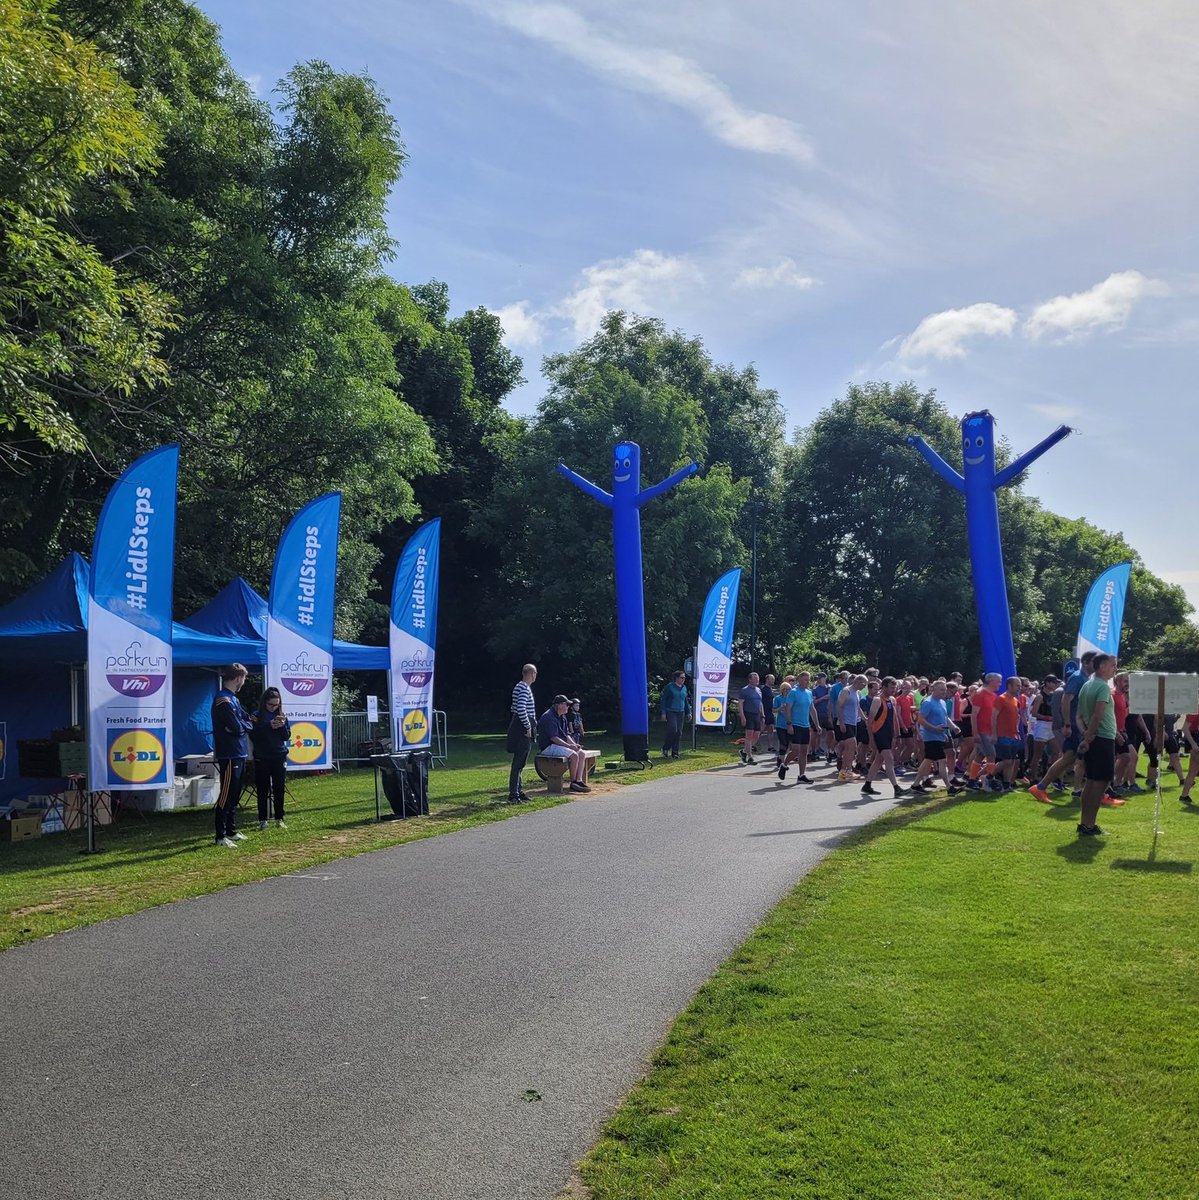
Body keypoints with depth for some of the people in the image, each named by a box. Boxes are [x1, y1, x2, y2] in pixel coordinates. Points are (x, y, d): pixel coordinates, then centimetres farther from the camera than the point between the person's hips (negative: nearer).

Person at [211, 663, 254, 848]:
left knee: (234, 796, 16)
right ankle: (221, 837, -2)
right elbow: (237, 728, -21)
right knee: (226, 796, -6)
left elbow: (248, 720, 10)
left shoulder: (233, 699, 15)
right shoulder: (223, 701, -18)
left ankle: (231, 831, 25)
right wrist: (245, 725, -2)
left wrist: (242, 725, -8)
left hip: (238, 754, 10)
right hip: (229, 756, -10)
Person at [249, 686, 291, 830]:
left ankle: (279, 819, 12)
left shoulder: (281, 715, 6)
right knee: (263, 790, 1)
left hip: (279, 757, 2)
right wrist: (269, 726, -19)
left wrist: (283, 726, -14)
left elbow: (287, 737, 5)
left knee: (279, 789, 4)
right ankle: (262, 820, 8)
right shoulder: (257, 716, -3)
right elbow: (253, 736, -10)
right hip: (261, 758, -2)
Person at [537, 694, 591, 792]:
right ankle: (573, 783, -13)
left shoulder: (562, 717, 15)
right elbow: (553, 737, -23)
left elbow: (566, 734, 17)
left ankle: (579, 780, -12)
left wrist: (574, 744, -2)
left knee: (582, 754, -6)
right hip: (548, 747, -10)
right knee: (574, 755, -26)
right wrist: (569, 746, -24)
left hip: (560, 745, 10)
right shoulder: (549, 717, -17)